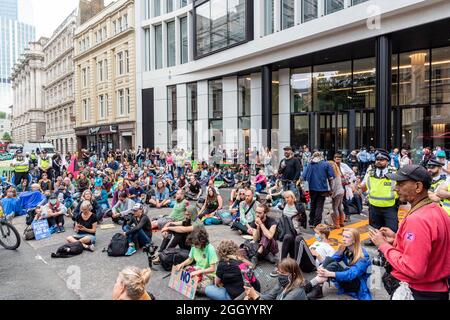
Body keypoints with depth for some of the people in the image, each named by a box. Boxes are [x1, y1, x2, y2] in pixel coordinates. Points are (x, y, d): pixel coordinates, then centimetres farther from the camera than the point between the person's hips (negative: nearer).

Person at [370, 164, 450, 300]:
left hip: (419, 293, -8)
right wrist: (397, 238, 4)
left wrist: (384, 245, -18)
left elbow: (413, 270, -29)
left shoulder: (417, 220, -27)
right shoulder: (438, 210, 2)